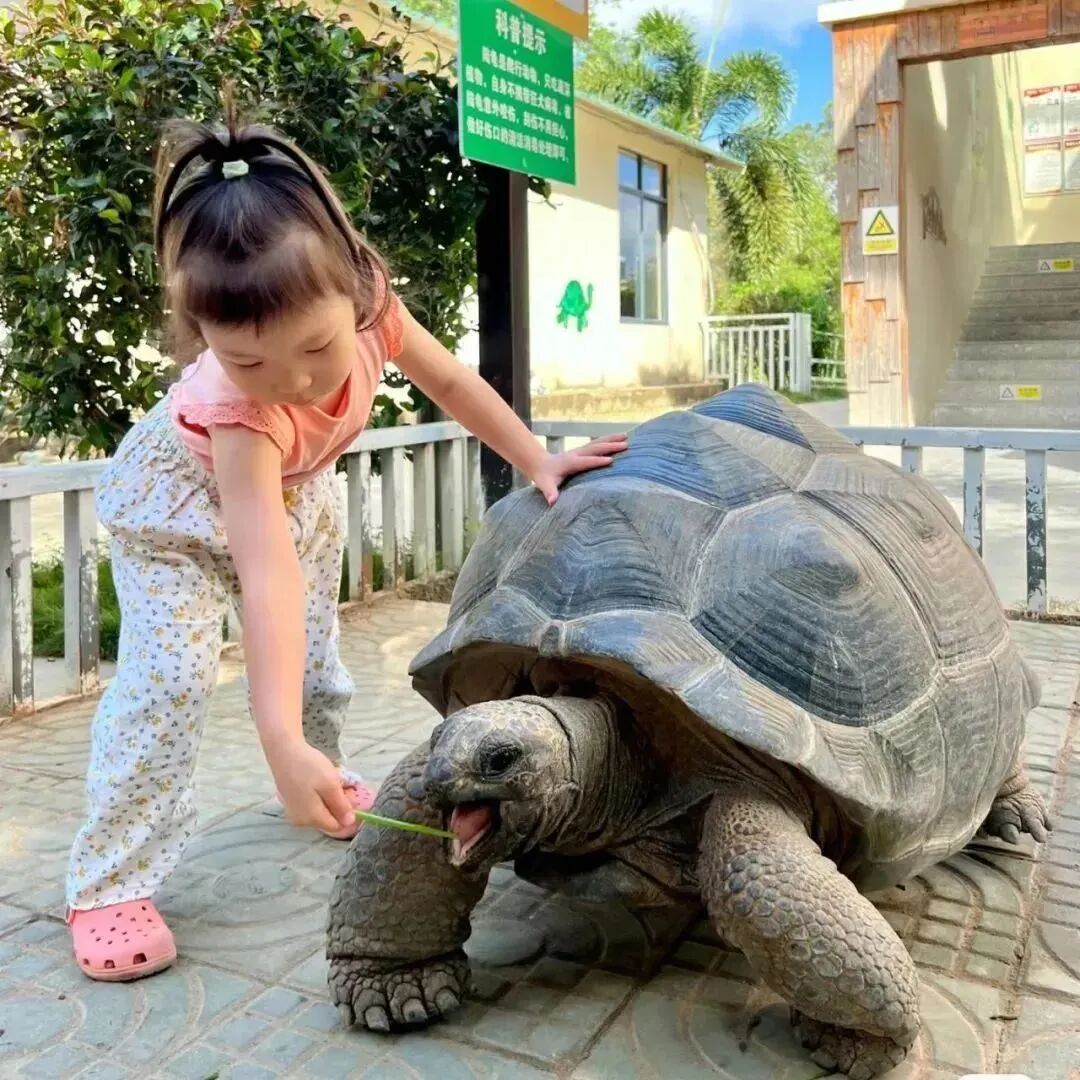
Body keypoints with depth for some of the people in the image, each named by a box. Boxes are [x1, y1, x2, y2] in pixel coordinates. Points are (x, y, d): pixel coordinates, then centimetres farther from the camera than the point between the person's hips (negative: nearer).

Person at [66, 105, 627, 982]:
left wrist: (537, 462, -12)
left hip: (295, 482, 5)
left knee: (314, 657, 12)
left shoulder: (364, 306, -32)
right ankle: (112, 883, -8)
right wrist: (282, 747, -58)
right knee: (168, 676, -19)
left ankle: (329, 779, 39)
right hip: (179, 496, -5)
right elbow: (267, 572, -53)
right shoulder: (236, 409, -45)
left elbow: (452, 383, -13)